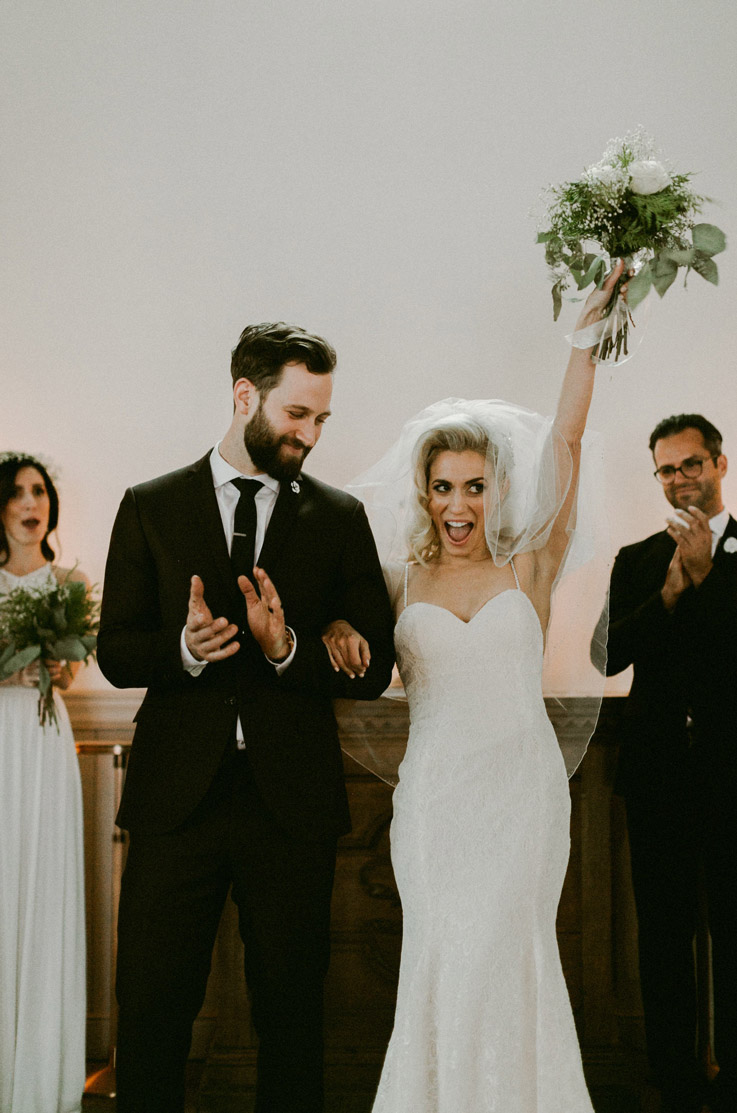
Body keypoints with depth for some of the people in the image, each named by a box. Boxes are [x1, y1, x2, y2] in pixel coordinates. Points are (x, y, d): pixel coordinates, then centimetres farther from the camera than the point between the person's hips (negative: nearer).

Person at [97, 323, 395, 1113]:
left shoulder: (340, 519, 5)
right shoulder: (151, 507, 5)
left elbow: (374, 669, 2)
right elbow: (115, 653, 3)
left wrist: (288, 647, -16)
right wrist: (182, 648, -18)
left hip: (292, 803, 1)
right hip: (176, 796, 0)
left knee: (291, 1010, 12)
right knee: (151, 1009, 6)